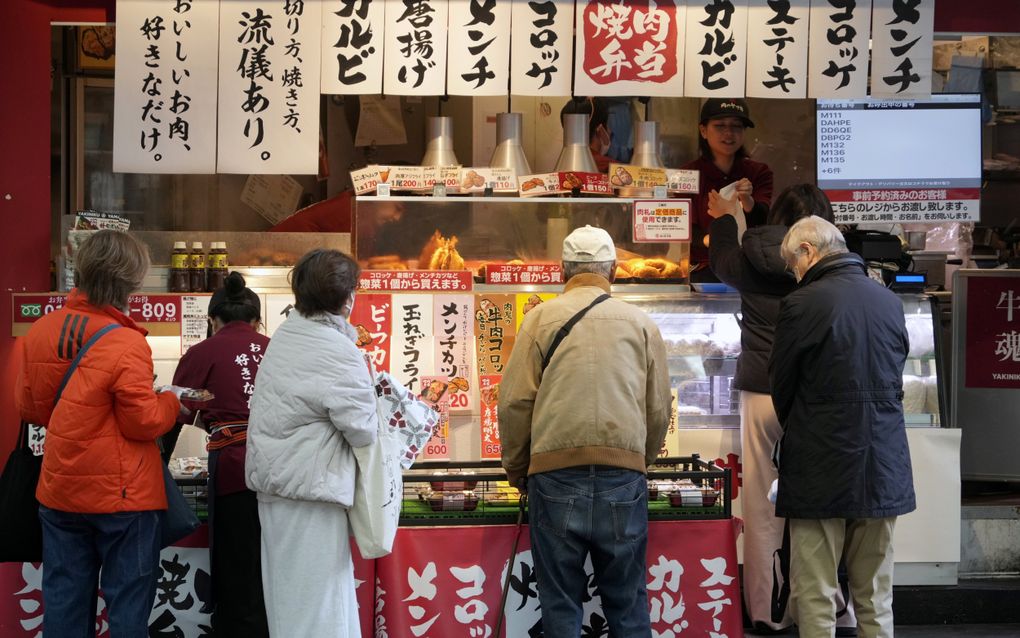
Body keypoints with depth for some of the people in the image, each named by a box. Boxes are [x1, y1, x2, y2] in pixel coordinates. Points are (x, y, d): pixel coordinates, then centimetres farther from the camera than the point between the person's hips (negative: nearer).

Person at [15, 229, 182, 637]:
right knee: (128, 602, 5)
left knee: (64, 600, 13)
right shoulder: (126, 344, -20)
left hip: (59, 492, 6)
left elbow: (29, 407, 9)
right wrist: (173, 401, 4)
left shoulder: (41, 331, -1)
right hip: (122, 495, -6)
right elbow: (145, 423, -14)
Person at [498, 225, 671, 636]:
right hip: (624, 474, 1)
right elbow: (658, 411, 9)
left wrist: (517, 472, 13)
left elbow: (515, 403, -1)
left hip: (555, 475, -1)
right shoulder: (640, 324, 8)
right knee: (627, 604, 10)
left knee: (560, 604, 7)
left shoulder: (541, 318, 3)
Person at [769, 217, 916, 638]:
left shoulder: (802, 305, -11)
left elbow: (781, 387, -2)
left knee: (815, 602, 2)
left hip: (820, 472, -5)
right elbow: (895, 379, 13)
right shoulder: (890, 302, 5)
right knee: (876, 601, 13)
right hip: (884, 469, 5)